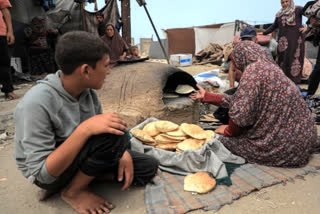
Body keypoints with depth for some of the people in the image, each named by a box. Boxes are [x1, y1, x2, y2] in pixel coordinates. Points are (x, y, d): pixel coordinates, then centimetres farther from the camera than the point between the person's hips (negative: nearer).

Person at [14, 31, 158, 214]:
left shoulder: (87, 90, -10)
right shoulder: (36, 103, -30)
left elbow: (99, 127, 3)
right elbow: (43, 174, -29)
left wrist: (122, 154, -15)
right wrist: (84, 130, -41)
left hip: (81, 157, 6)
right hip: (51, 174, -5)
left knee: (148, 167, -2)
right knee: (113, 135, -31)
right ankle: (74, 191, -8)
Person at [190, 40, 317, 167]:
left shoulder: (254, 68, -16)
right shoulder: (268, 67, 12)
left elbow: (241, 111, -22)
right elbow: (237, 101, 16)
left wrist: (228, 131, -1)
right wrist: (206, 96, 24)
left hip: (285, 145, -9)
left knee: (224, 138, 4)